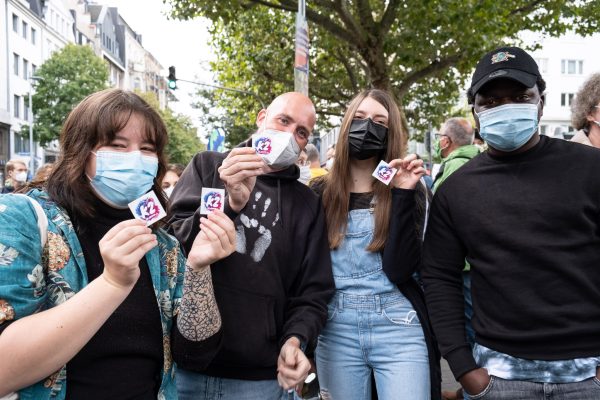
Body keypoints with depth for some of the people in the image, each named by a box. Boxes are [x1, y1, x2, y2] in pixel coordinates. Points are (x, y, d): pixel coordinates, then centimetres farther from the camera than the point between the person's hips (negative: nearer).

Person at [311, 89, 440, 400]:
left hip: (399, 329, -2)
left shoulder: (407, 189, -1)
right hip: (336, 330, 2)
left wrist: (403, 195, -17)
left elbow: (399, 270, -14)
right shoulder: (321, 191, 4)